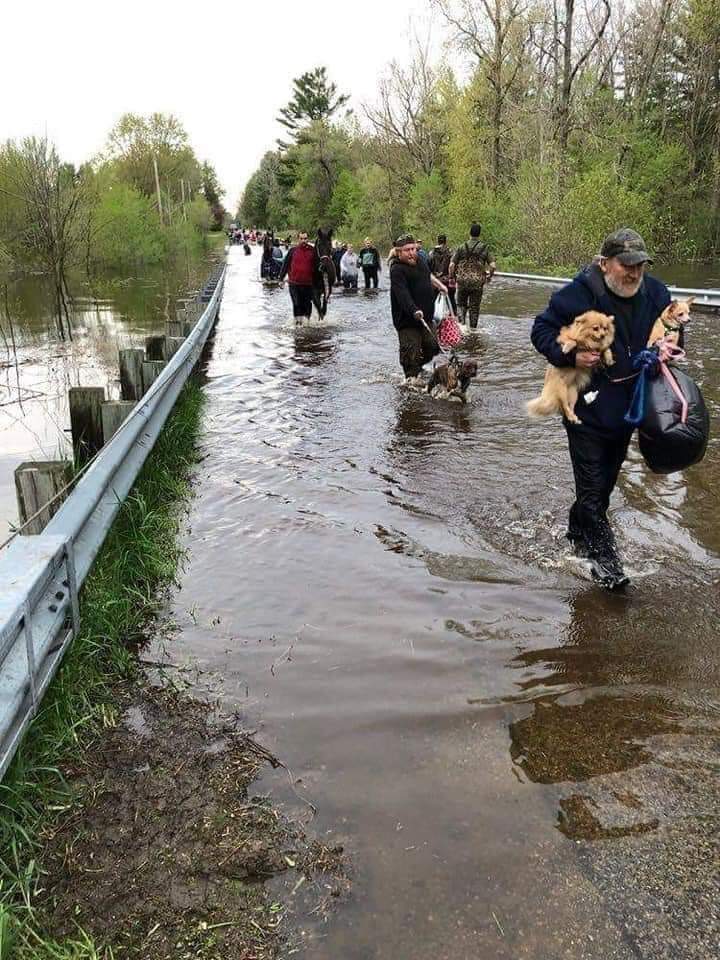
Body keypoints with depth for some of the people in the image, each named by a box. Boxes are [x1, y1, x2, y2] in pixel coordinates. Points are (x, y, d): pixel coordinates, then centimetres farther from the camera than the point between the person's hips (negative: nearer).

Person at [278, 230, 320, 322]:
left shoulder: (312, 250, 4)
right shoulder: (293, 250, 2)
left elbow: (317, 266, 10)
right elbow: (285, 265, 7)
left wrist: (317, 281, 9)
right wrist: (281, 279, 5)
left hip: (308, 283, 1)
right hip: (294, 282, -1)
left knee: (308, 303, 6)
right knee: (297, 304, -4)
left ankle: (307, 320, 21)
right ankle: (298, 321, 3)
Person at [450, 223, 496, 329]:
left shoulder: (462, 247, -1)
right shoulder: (484, 248, 0)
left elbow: (452, 265, -3)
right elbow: (493, 266, -4)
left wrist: (451, 277, 10)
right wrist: (489, 276, 13)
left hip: (463, 281, 0)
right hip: (477, 283, 0)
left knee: (461, 303, 16)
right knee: (475, 306, 10)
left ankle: (461, 320, -6)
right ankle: (473, 328, 13)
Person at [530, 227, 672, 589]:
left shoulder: (655, 293, -2)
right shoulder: (577, 294, -18)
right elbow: (541, 330, -8)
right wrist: (571, 355, -22)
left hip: (628, 406, 6)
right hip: (588, 406, -5)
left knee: (605, 480, 19)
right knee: (592, 485, -3)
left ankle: (578, 531, 39)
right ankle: (603, 554, 7)